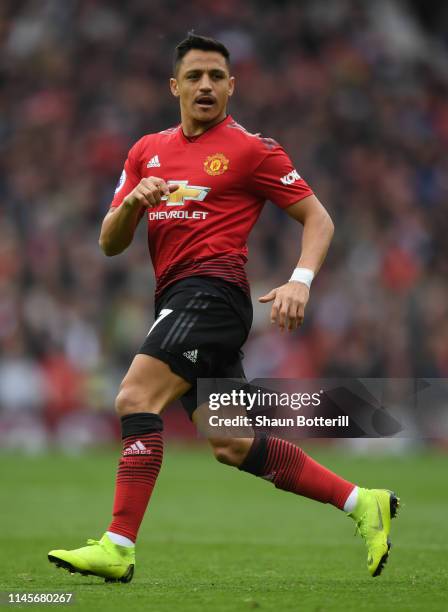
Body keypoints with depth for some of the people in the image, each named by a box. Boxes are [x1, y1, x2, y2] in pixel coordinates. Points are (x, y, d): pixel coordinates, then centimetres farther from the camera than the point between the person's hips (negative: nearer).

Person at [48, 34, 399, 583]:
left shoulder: (251, 149, 1)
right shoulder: (146, 151, 17)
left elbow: (317, 218, 3)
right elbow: (110, 244, 15)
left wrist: (300, 280, -14)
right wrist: (133, 203, -6)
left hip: (211, 288, -7)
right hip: (175, 299, 7)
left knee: (136, 396, -22)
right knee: (232, 446, 6)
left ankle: (118, 548, -23)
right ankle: (362, 503, 15)